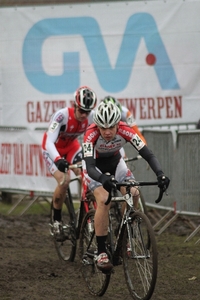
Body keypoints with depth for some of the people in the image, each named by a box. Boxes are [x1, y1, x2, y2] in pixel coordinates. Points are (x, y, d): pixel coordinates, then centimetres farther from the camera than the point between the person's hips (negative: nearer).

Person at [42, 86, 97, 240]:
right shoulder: (62, 116, -36)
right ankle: (57, 221, -6)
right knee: (64, 181, -25)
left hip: (72, 147, 4)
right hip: (53, 150, -4)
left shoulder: (92, 118, -23)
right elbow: (49, 142, -42)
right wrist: (58, 160, -59)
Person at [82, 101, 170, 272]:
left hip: (114, 162, 4)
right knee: (104, 200, -26)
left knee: (134, 194, -17)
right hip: (95, 165, -4)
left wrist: (160, 174, -51)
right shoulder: (91, 134, -37)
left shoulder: (125, 131, -31)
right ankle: (101, 252, -21)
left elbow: (148, 155, -34)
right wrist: (103, 179, -66)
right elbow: (90, 167, -45)